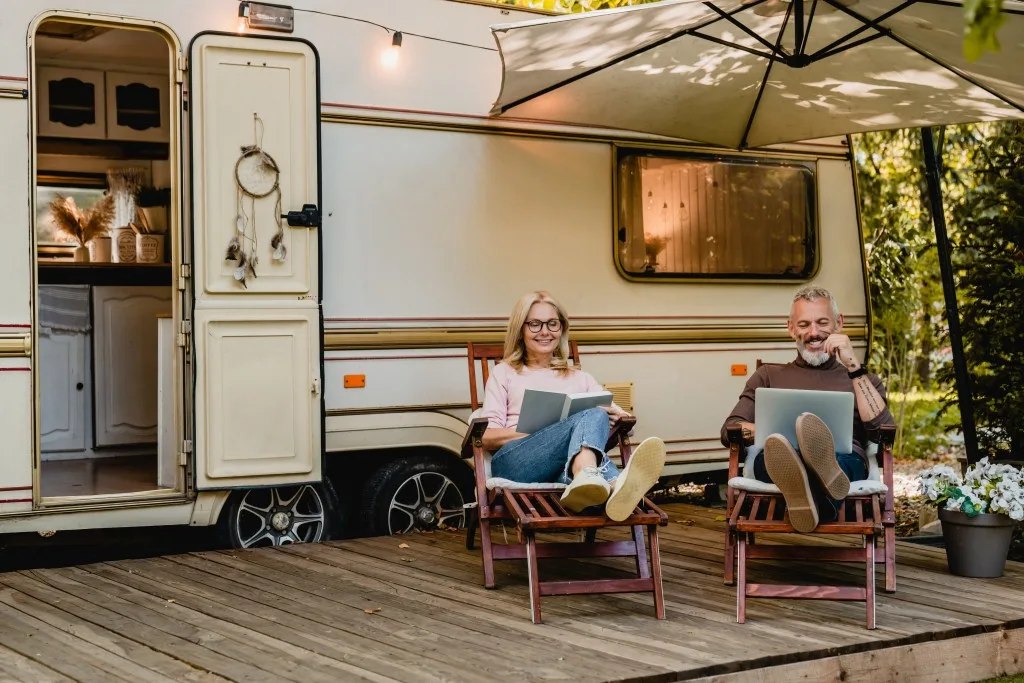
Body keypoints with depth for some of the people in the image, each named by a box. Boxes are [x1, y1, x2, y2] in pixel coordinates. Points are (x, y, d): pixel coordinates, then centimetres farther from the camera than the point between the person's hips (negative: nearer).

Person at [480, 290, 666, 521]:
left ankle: (586, 477, -71)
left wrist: (617, 416, -7)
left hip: (571, 461, 3)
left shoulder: (579, 378, 33)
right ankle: (612, 486, -65)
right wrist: (546, 430, -7)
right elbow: (488, 437, 8)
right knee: (592, 417, -32)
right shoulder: (504, 373, 24)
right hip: (516, 462, -2)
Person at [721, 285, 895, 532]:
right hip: (781, 461, 0)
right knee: (771, 452, -38)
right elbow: (729, 431, 15)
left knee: (837, 461, -39)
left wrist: (853, 366, 4)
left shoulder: (862, 379, 28)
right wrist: (779, 433, -5)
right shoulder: (769, 376, 29)